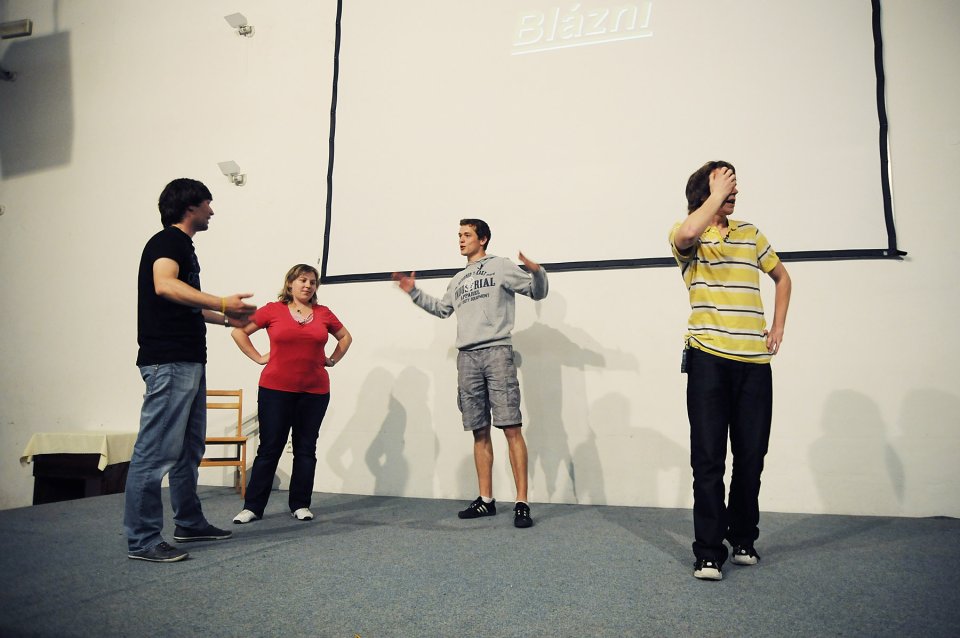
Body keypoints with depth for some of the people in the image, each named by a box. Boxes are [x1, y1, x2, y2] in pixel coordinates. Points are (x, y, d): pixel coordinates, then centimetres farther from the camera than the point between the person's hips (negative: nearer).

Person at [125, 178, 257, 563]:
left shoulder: (182, 245, 22)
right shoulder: (167, 241, -7)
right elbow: (165, 286, -28)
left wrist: (227, 319, 28)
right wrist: (223, 304, -28)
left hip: (189, 362, 10)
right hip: (169, 362, -10)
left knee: (189, 448, 16)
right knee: (157, 451, -7)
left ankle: (189, 523, 26)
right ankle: (142, 540, -2)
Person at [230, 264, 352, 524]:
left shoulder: (323, 314, 6)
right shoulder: (273, 310, 0)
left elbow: (345, 337, 21)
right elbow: (239, 331, 5)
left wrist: (332, 360, 10)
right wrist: (258, 358, 0)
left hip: (315, 392, 2)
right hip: (276, 389, -2)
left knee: (306, 449, 8)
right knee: (269, 448, 2)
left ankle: (301, 505, 18)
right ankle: (252, 507, 11)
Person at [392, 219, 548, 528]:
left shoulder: (500, 266, 5)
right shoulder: (458, 279, 24)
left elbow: (538, 292, 1)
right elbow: (442, 309, 36)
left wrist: (537, 271, -19)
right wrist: (414, 292, 30)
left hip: (497, 352, -6)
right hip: (467, 357, 6)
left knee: (511, 427, -11)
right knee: (479, 431, 8)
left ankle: (522, 503, -11)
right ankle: (486, 499, 14)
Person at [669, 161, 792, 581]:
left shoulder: (750, 234, 16)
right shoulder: (686, 235, 2)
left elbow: (782, 279, 28)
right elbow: (689, 232, -25)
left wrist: (778, 329, 16)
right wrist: (716, 195, -10)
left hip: (755, 359, 4)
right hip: (708, 356, -4)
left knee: (751, 455, 9)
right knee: (708, 458, -4)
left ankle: (744, 539, 26)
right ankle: (709, 553, 4)